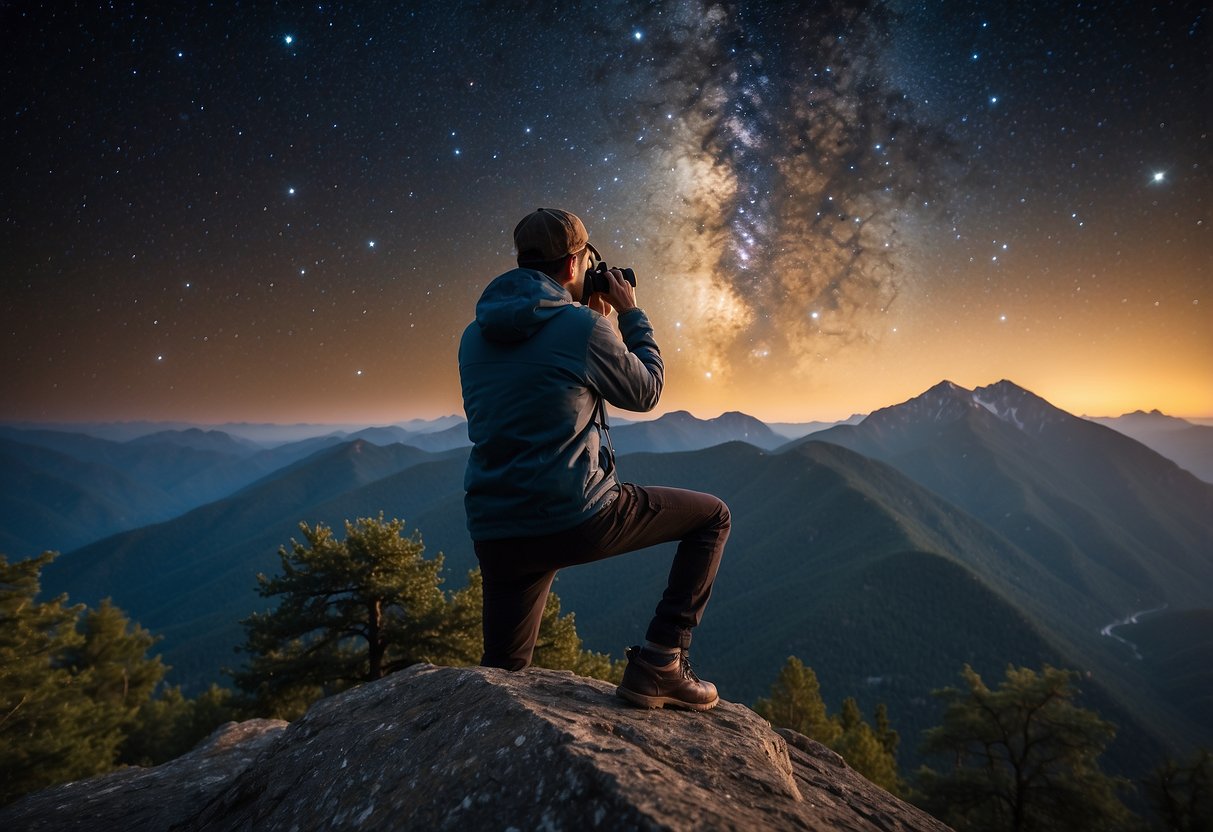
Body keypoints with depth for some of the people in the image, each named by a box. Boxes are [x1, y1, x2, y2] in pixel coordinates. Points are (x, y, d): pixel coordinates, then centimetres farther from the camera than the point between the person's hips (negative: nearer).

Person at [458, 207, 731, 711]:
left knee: (502, 670, 29)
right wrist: (631, 315, 16)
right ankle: (660, 663, 8)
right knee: (712, 516, 13)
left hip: (494, 532, 7)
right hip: (576, 519, -6)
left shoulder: (475, 335, 11)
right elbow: (645, 392, 5)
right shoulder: (581, 326, -9)